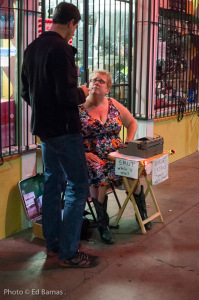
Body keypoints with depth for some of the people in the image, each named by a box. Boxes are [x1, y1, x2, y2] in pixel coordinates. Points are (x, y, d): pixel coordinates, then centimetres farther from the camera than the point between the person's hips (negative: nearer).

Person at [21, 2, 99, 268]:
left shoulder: (32, 48, 9)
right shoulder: (61, 49, -19)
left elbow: (26, 92, 16)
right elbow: (67, 96, -24)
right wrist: (82, 94, -5)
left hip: (43, 127, 9)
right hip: (63, 129, -9)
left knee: (53, 183, 17)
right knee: (78, 187, -2)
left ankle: (52, 243, 26)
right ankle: (69, 252, 2)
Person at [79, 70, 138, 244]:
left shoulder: (114, 105, 12)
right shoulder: (78, 109, 0)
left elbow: (132, 122, 24)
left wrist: (128, 144, 9)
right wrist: (83, 154, -18)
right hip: (91, 157, -3)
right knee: (98, 172, -35)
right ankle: (103, 223, -16)